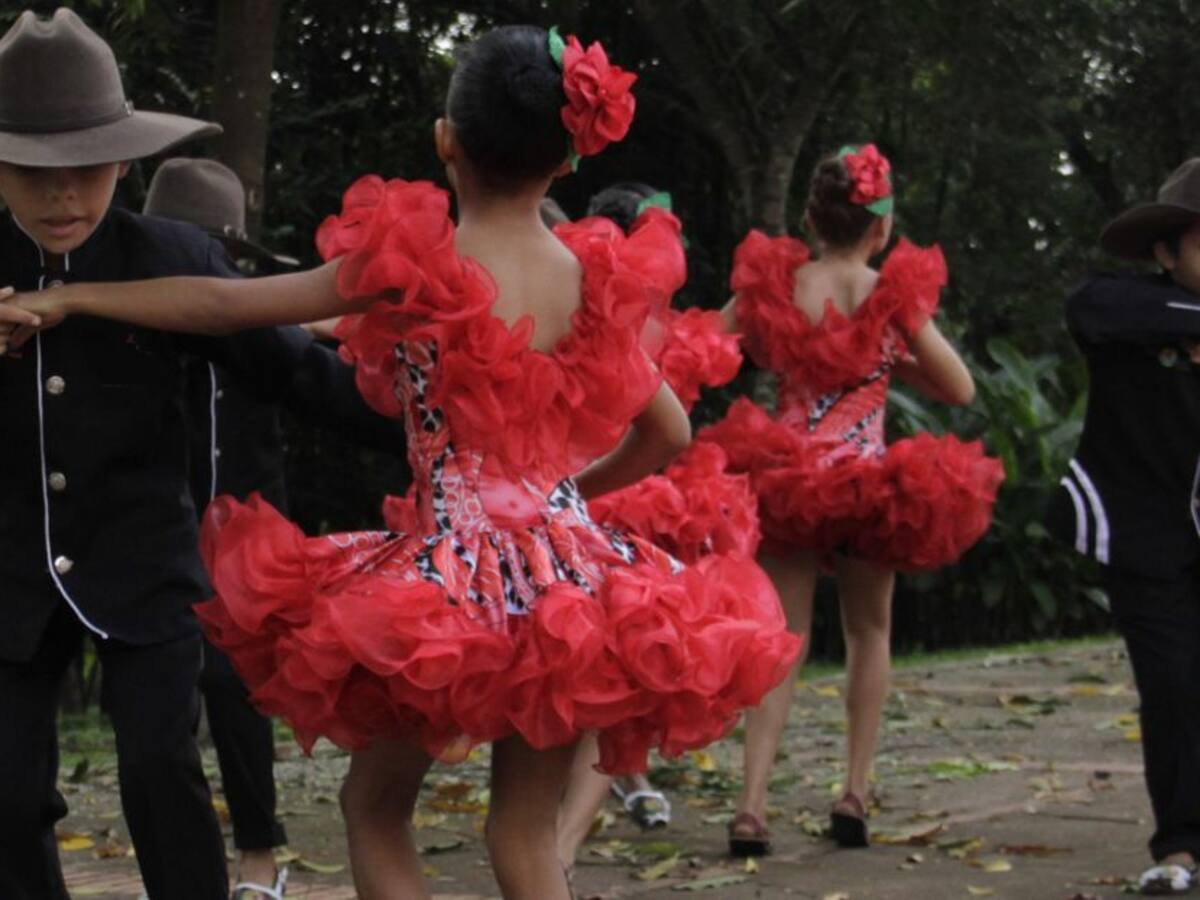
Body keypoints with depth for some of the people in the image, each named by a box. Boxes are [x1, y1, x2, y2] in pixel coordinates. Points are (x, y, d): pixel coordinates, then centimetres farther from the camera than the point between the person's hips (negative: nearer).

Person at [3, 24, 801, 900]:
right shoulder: (598, 279, 4)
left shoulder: (415, 264, -8)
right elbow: (668, 433, 15)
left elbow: (224, 304, -2)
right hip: (570, 579, 4)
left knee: (376, 803, 16)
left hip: (455, 578, -4)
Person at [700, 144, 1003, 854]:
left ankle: (752, 805, -8)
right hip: (869, 479, -1)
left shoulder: (774, 283, -3)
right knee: (870, 632, 19)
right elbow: (961, 390, -2)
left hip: (785, 475, 1)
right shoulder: (897, 294, -8)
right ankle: (857, 794, 17)